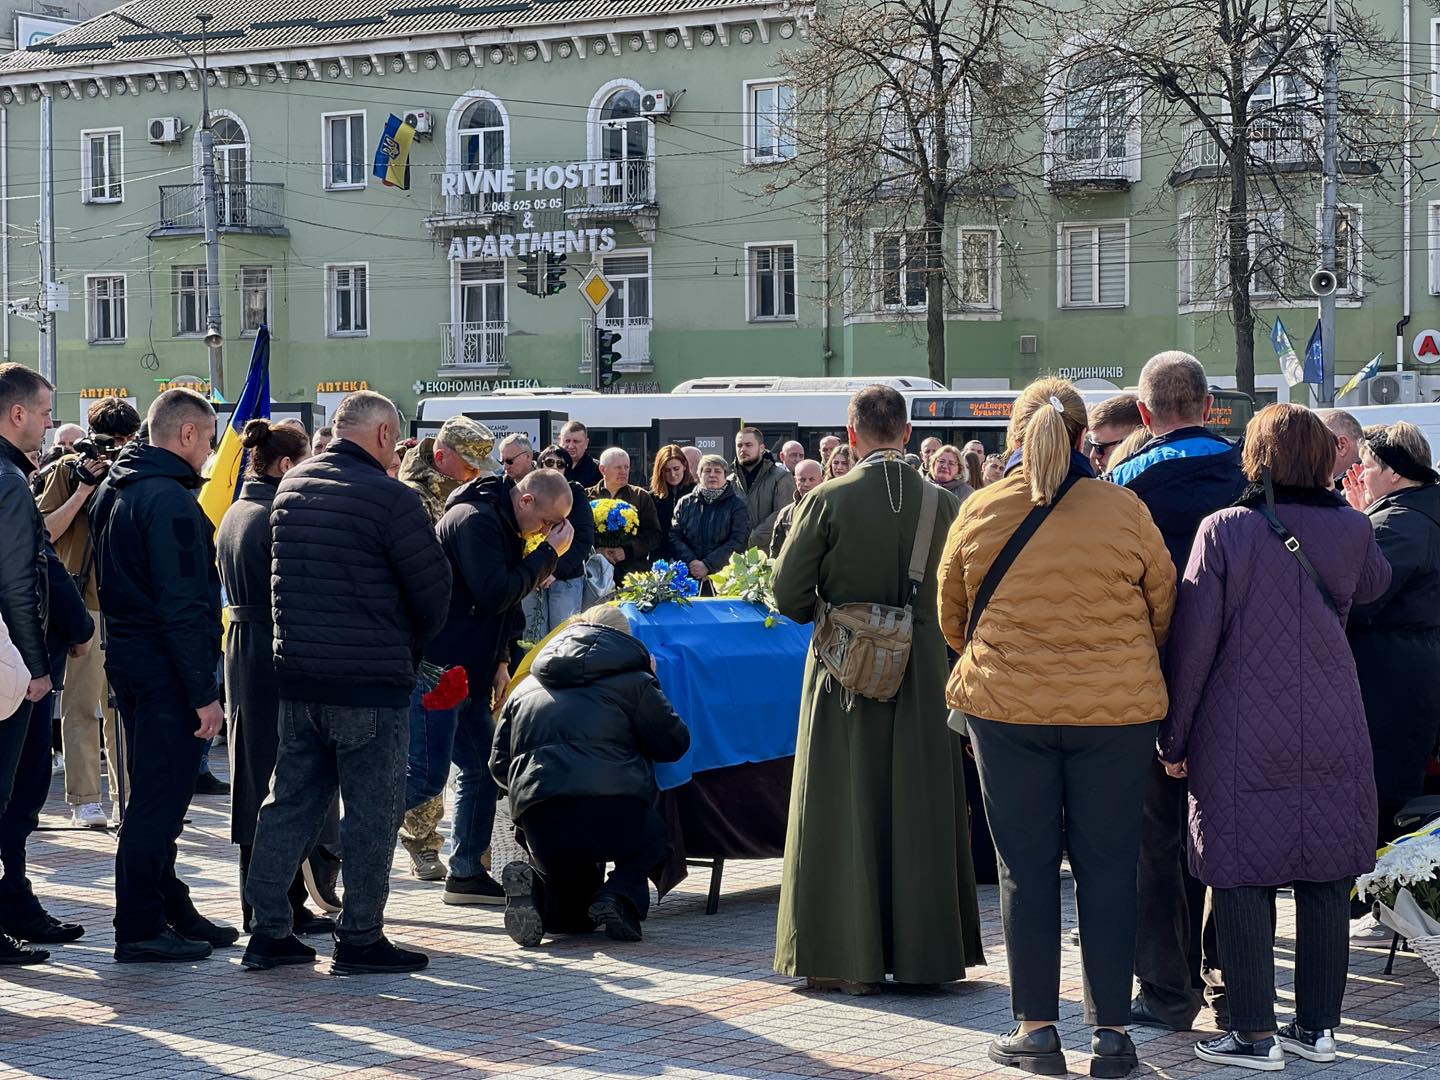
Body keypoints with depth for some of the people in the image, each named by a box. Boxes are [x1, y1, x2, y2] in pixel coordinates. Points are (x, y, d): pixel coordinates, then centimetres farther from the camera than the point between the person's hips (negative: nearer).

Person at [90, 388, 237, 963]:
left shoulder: (118, 491, 14)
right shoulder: (170, 500, -17)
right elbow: (183, 607, -21)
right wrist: (204, 693, -20)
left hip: (129, 657, 10)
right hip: (164, 670, -10)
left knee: (157, 792, 17)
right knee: (160, 795, -5)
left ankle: (171, 909, 27)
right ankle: (140, 927, -1)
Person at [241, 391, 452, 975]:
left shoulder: (290, 486, 7)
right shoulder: (390, 498, -14)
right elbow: (433, 589, -8)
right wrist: (409, 648, 11)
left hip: (296, 673, 7)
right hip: (371, 683, -7)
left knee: (291, 800, 13)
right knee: (372, 810, 2)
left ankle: (268, 930, 14)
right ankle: (360, 938, 6)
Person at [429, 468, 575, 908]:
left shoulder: (502, 525, 16)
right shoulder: (475, 521, -16)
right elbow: (495, 594, -24)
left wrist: (500, 662, 16)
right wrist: (549, 553, -18)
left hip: (467, 668, 10)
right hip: (439, 668, -10)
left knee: (480, 768, 9)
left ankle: (467, 872, 13)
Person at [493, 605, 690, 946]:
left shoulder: (524, 689, 26)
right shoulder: (631, 679, 13)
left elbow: (499, 765, 24)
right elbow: (673, 742, 15)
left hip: (539, 824, 4)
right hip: (615, 813, -4)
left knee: (573, 914, 28)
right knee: (654, 836, 32)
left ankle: (532, 886, -8)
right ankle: (620, 897, 0)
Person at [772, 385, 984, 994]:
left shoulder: (829, 500, -11)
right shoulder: (940, 503, -4)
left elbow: (788, 594, -9)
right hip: (922, 671, 2)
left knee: (846, 812, 5)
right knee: (918, 810, 10)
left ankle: (849, 960, 6)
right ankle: (924, 952, 15)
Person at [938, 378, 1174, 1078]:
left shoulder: (978, 513, -3)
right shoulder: (1125, 511, -6)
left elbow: (952, 618, 9)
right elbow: (1165, 612, 5)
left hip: (1006, 705, 0)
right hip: (1118, 707, 0)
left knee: (1026, 864, 8)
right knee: (1107, 864, 7)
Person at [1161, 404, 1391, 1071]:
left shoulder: (1224, 530, -8)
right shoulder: (1350, 529, 0)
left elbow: (1193, 642, -8)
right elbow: (1375, 584, 24)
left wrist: (1175, 739, 1)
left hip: (1242, 740, -3)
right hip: (1333, 736, 3)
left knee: (1243, 882, 2)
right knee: (1327, 880, 9)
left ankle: (1255, 1034, 3)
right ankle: (1317, 1027, 15)